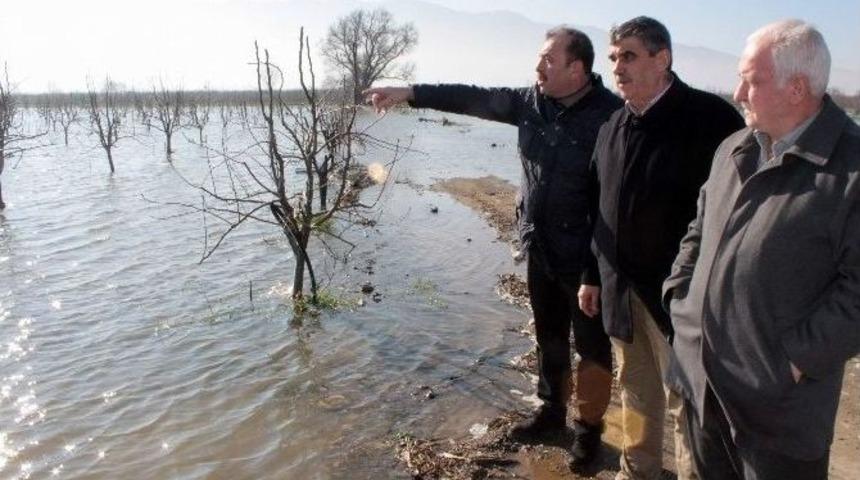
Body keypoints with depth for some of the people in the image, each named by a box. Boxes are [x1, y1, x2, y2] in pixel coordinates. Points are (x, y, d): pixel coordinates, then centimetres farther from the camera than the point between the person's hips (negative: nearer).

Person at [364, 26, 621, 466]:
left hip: (586, 256, -6)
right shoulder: (532, 102, 1)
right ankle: (552, 411, 40)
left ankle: (589, 427, 29)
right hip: (540, 248, 6)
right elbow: (474, 98, 4)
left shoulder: (611, 114, -17)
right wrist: (411, 92, 1)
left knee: (591, 344, 10)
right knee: (549, 337, 20)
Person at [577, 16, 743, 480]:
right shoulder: (613, 126, 9)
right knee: (636, 392, 20)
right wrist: (593, 275, 16)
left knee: (686, 403, 6)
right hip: (621, 289, 7)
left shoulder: (710, 118, -13)